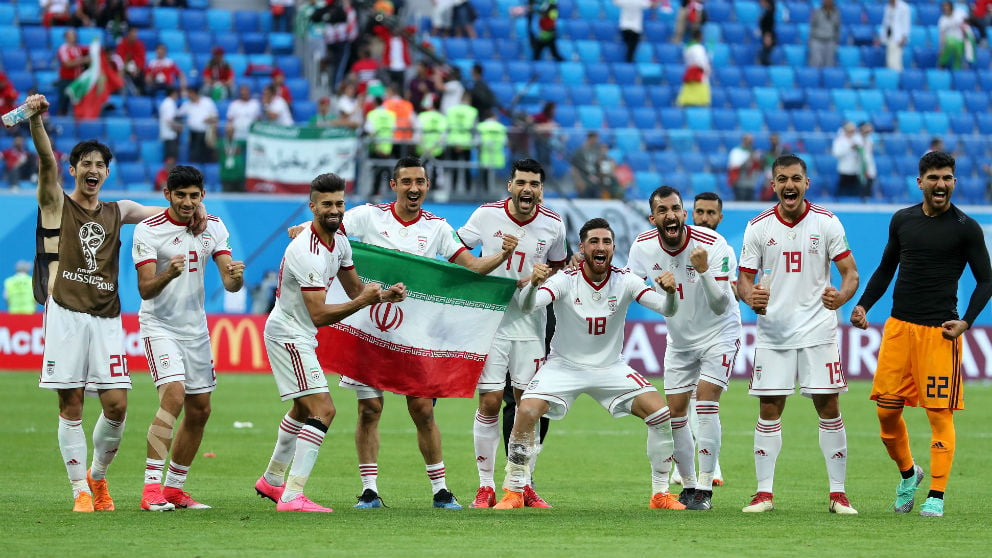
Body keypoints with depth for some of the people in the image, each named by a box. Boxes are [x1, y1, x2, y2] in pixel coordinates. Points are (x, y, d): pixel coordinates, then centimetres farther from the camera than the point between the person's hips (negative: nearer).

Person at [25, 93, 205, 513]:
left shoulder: (117, 212, 18)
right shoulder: (57, 204, 7)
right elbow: (46, 161, -11)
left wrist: (195, 209, -4)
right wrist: (36, 120, -28)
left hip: (106, 317, 3)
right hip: (66, 315, -3)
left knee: (116, 405, -4)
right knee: (71, 405, -5)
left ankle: (98, 477, 19)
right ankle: (81, 490, 2)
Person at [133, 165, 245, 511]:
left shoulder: (213, 227, 2)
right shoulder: (148, 230, -13)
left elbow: (229, 283, -2)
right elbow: (145, 289, -20)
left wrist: (234, 277, -26)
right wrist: (167, 275, -40)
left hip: (196, 328, 6)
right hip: (159, 325, -6)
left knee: (200, 410, 7)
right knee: (173, 395, -24)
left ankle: (174, 488, 21)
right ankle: (151, 487, -26)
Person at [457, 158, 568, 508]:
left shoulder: (553, 225, 0)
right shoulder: (486, 215, -6)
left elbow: (558, 268, 16)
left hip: (531, 324, 2)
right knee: (489, 402, -6)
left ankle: (523, 485, 12)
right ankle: (485, 486, 3)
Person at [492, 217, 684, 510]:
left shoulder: (625, 281, -10)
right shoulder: (565, 280, -17)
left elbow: (668, 310, -17)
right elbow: (528, 306, -32)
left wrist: (670, 291, -41)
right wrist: (533, 284, -55)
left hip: (611, 368, 2)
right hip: (564, 365, -2)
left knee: (661, 415, -13)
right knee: (526, 411, -25)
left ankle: (661, 493, 4)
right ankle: (514, 492, -9)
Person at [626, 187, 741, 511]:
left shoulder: (713, 245, -26)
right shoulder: (643, 246, -12)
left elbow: (720, 307, -31)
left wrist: (704, 271, -46)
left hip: (719, 333, -5)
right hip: (679, 338, 5)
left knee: (705, 399, -19)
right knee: (675, 412, 4)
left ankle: (704, 489, -16)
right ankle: (688, 485, 19)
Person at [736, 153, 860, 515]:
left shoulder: (826, 223, 0)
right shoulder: (758, 227, 3)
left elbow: (850, 272, -1)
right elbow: (744, 280, 6)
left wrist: (841, 296, -23)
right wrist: (750, 297, -18)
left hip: (818, 331, -1)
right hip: (772, 332, 1)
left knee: (829, 408, -3)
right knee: (769, 410, 0)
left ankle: (838, 493, 3)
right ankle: (764, 492, 6)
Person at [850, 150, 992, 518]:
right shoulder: (902, 220, 9)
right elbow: (886, 269, 20)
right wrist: (863, 305, 6)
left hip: (940, 331, -4)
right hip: (898, 325, 4)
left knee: (939, 414, -6)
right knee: (886, 410, 3)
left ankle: (936, 495, 2)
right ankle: (908, 473, 27)